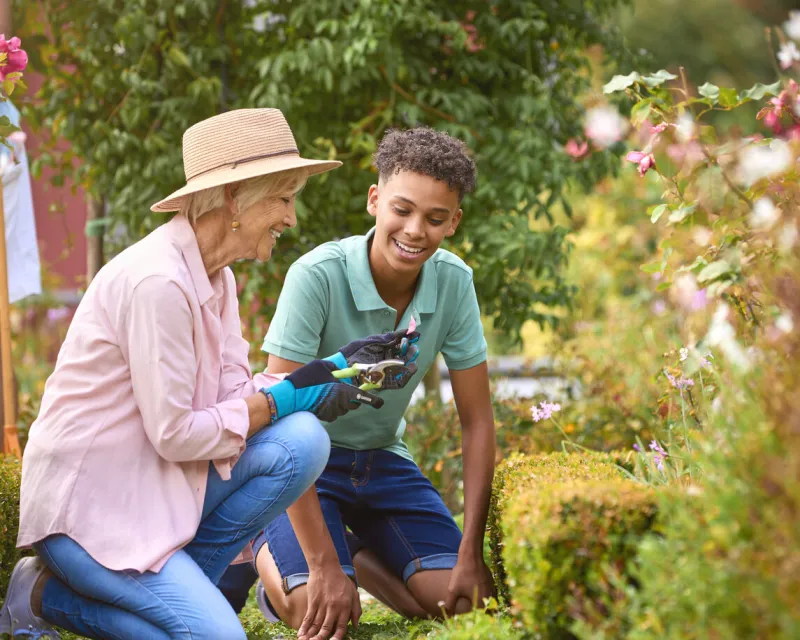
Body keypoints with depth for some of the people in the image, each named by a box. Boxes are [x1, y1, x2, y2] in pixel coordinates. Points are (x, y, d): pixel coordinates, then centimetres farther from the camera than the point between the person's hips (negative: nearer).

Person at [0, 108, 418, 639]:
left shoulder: (215, 276, 8)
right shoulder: (158, 281, -23)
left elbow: (235, 393, 6)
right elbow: (175, 434, -21)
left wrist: (331, 370, -5)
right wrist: (291, 397, -15)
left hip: (153, 485, 9)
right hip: (87, 502, -9)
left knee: (303, 441, -10)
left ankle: (177, 586, 2)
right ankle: (47, 595, 0)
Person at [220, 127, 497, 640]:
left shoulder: (454, 282, -13)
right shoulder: (317, 276, -28)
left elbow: (477, 420, -6)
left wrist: (472, 553, -14)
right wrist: (323, 566, -31)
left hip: (381, 458, 4)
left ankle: (362, 556, 17)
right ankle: (266, 555, 8)